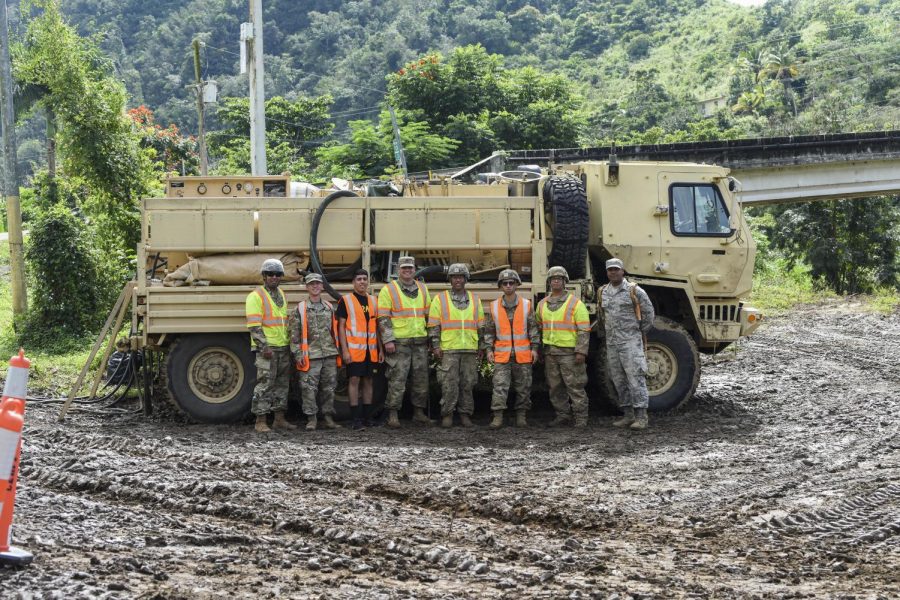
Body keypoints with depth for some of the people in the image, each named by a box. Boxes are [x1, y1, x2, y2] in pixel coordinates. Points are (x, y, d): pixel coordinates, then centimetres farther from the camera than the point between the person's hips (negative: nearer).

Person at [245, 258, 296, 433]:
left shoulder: (282, 295, 16)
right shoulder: (256, 296, -9)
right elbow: (254, 325, -15)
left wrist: (290, 343, 19)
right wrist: (264, 346, -21)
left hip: (283, 347, 8)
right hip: (266, 348, -8)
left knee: (282, 383, 10)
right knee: (265, 384, -8)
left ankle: (279, 419, 18)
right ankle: (261, 421, -4)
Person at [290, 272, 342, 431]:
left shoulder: (330, 308, 13)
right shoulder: (299, 309, 1)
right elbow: (294, 334, -2)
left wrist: (338, 351, 13)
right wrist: (298, 354, -8)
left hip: (330, 354, 4)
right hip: (311, 356, -3)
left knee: (329, 387, 7)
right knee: (309, 388, -5)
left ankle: (328, 417, 15)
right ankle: (311, 419, 3)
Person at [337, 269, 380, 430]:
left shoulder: (373, 301, 14)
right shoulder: (346, 300, -1)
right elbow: (341, 326, -4)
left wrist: (380, 348, 11)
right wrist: (345, 350, -11)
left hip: (370, 349, 5)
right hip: (354, 349, -5)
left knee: (368, 381, 9)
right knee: (354, 380, -6)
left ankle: (367, 416, 15)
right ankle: (356, 418, -4)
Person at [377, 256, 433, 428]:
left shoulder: (422, 289, 15)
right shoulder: (388, 290, -1)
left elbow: (429, 315, 20)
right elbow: (383, 318, -6)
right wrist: (388, 340, -13)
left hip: (420, 342, 5)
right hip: (399, 342, -5)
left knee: (421, 378, 8)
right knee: (397, 379, -6)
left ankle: (419, 412, 18)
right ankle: (393, 414, 0)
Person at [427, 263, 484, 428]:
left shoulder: (475, 300, 14)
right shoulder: (440, 299, 5)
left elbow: (481, 326, 16)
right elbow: (433, 325, 1)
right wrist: (435, 346, -6)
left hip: (470, 349, 3)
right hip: (448, 349, -3)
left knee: (467, 383, 5)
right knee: (449, 384, -5)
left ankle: (465, 414, 12)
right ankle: (447, 414, 3)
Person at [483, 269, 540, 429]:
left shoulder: (526, 305, 4)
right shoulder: (494, 307, 5)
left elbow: (533, 328, 5)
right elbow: (489, 330, 9)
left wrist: (534, 348, -1)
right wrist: (489, 349, 2)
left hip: (523, 354, 0)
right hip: (501, 355, 0)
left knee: (523, 386, 6)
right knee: (500, 385, -8)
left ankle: (521, 415, 16)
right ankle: (498, 417, -8)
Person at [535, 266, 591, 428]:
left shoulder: (575, 303, -4)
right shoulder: (542, 304, 13)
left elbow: (584, 330, -8)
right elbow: (538, 327, 22)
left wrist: (581, 351, -16)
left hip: (569, 352, -6)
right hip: (550, 352, 6)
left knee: (575, 387, -5)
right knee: (555, 387, 10)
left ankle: (581, 418, -1)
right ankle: (563, 415, 20)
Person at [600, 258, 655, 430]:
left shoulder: (634, 290, -6)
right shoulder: (603, 293, 11)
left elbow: (648, 312, -1)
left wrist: (643, 332, 4)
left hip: (630, 341, -6)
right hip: (611, 343, 6)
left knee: (635, 377, -11)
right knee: (619, 380, 7)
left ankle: (641, 417, -11)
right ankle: (628, 415, 14)